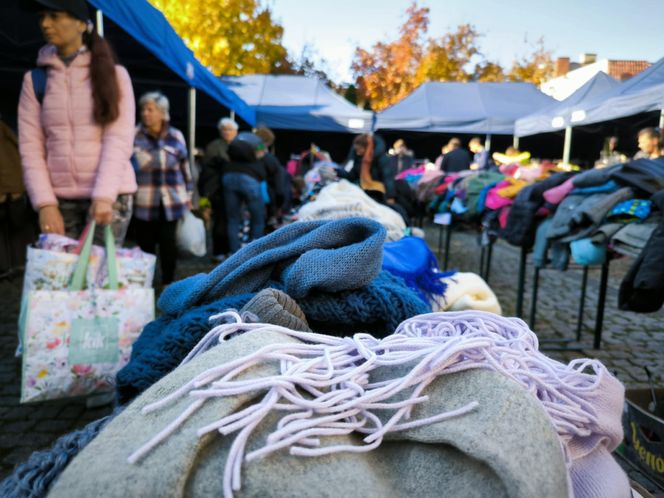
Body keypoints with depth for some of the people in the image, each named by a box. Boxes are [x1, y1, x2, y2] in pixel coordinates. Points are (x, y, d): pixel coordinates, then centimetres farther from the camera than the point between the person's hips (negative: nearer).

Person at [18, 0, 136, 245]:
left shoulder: (113, 74, 4)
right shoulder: (35, 79, 10)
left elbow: (119, 139, -7)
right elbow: (30, 147, 4)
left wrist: (104, 196, -18)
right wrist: (45, 203, -8)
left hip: (110, 194, -2)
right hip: (60, 198, 2)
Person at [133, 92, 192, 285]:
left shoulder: (176, 136, 8)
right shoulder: (134, 136, 1)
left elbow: (185, 166, 14)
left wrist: (188, 194, 15)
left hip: (171, 200, 1)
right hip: (144, 201, -1)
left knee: (168, 241, 1)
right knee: (145, 243, 5)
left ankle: (168, 283, 16)